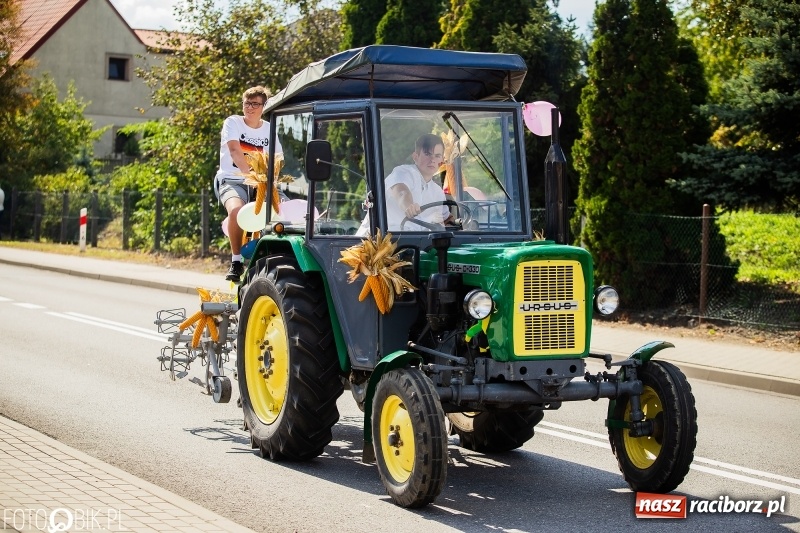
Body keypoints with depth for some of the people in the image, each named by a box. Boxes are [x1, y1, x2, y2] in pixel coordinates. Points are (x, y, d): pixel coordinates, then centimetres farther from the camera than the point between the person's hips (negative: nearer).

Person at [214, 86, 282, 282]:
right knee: (237, 209, -36)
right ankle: (236, 261, -21)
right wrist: (250, 174, -36)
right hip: (232, 180, -4)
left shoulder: (269, 129, 10)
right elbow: (234, 150, -20)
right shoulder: (233, 123, -3)